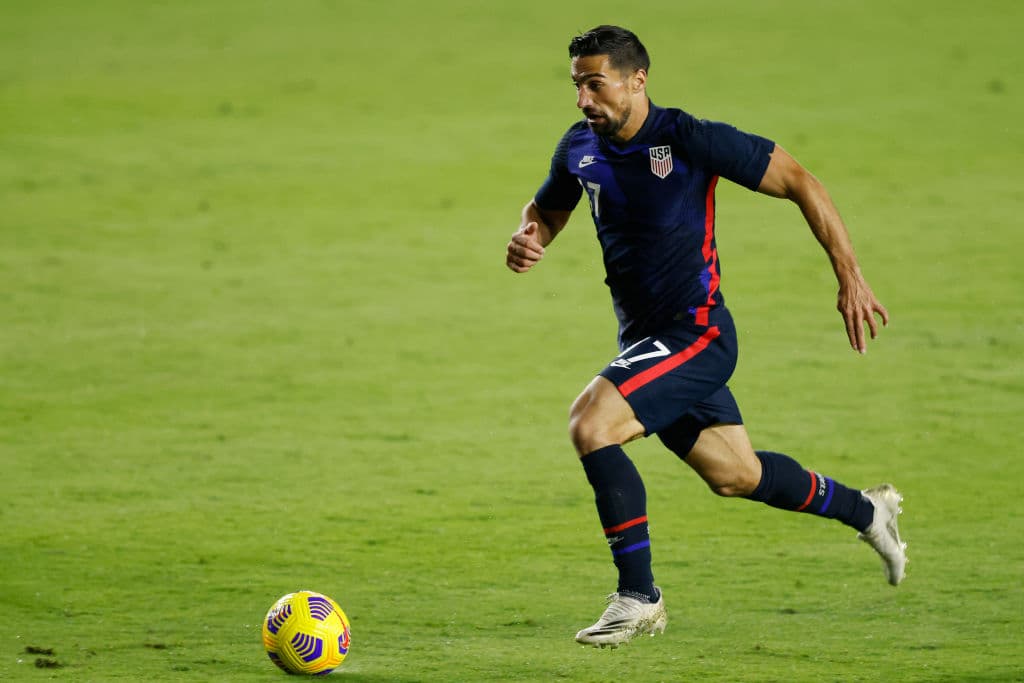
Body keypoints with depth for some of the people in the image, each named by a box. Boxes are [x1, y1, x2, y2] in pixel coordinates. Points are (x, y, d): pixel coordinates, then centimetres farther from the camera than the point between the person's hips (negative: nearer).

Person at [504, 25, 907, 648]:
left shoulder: (689, 140, -18)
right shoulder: (581, 148, 1)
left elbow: (799, 182, -12)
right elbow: (548, 210, 21)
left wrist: (850, 278, -13)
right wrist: (529, 239, -4)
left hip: (696, 333, -7)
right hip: (645, 339, 7)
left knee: (590, 425, -25)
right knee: (736, 475, 19)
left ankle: (639, 596, -15)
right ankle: (866, 511, 44)